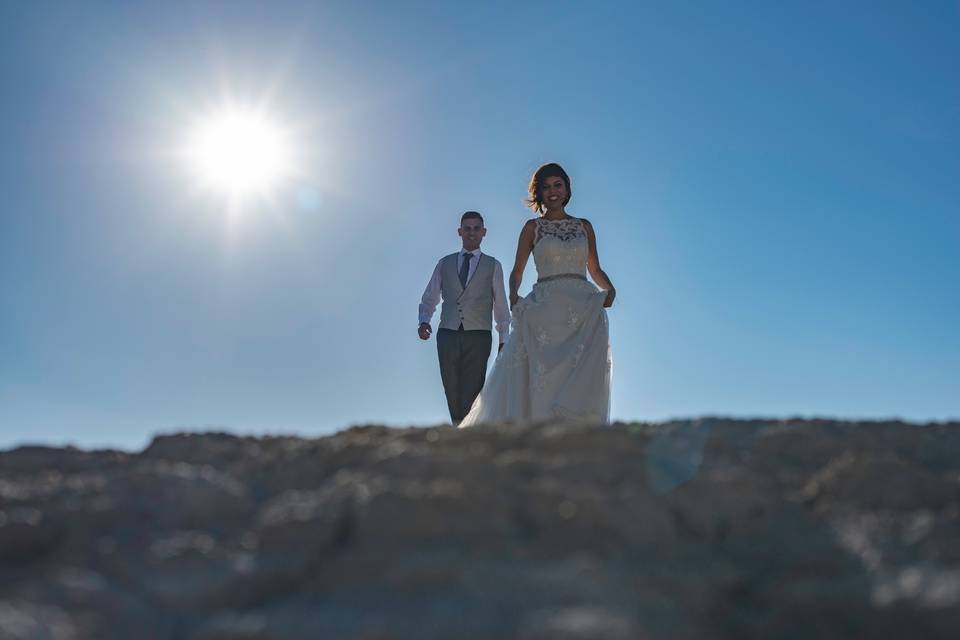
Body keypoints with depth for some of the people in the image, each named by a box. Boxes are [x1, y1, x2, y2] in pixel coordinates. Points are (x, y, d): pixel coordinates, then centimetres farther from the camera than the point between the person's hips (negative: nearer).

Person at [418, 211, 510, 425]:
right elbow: (429, 298, 13)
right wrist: (424, 321, -6)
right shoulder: (445, 263, 14)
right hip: (448, 334, 2)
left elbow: (501, 305, 9)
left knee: (471, 391, -11)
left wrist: (504, 340, 3)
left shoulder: (493, 265, 9)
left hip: (478, 335, -2)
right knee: (452, 392, 7)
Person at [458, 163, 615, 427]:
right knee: (541, 382, -11)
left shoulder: (584, 226, 17)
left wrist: (610, 289, -1)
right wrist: (513, 296, -13)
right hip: (545, 309, -2)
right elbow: (517, 271, 8)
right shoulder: (533, 227, 11)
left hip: (585, 310, 2)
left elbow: (595, 269, 20)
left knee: (584, 384, -10)